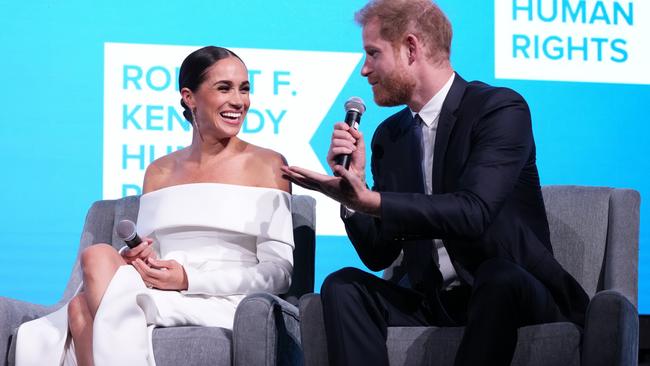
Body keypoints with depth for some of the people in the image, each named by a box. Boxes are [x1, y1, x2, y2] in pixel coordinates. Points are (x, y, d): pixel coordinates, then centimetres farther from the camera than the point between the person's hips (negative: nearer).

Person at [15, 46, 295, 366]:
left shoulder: (267, 165, 6)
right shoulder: (159, 171, 20)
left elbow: (279, 271, -1)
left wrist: (189, 278, -14)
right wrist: (134, 258, -8)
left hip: (222, 304, -4)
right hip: (157, 292, 4)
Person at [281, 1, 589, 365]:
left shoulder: (501, 108, -9)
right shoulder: (389, 135, 11)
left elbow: (473, 212, -24)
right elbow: (379, 256, 10)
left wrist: (371, 200, -30)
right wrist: (351, 187, -6)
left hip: (513, 294, -5)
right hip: (431, 303, 5)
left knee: (499, 275, -37)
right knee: (343, 286, -19)